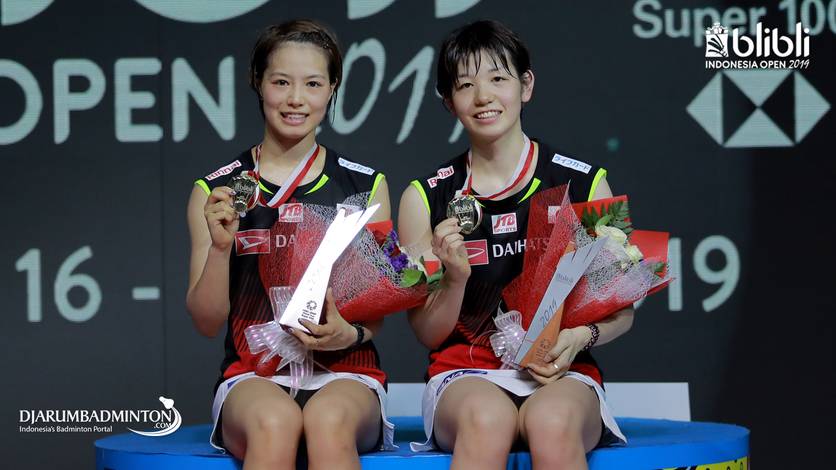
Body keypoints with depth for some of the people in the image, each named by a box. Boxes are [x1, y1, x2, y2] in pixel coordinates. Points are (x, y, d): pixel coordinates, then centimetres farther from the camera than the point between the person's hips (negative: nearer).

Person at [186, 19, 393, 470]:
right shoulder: (214, 192, 9)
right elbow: (207, 322, 7)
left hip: (345, 371, 1)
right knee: (274, 423, -37)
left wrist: (351, 334, -12)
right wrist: (220, 246, -11)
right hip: (253, 375, 0)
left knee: (328, 421, -37)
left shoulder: (366, 186, 11)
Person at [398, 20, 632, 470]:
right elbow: (428, 333, 9)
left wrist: (580, 336, -11)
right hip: (464, 375, 0)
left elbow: (620, 310, 11)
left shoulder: (584, 184, 7)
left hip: (562, 373, 0)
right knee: (486, 419, -38)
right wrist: (454, 279, -11)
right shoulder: (425, 198, 8)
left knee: (552, 422, -38)